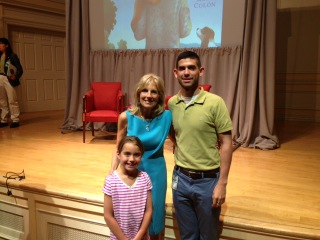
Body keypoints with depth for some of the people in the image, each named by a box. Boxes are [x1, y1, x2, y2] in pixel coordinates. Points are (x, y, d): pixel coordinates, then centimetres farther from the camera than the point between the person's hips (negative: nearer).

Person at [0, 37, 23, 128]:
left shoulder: (12, 56, -2)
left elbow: (20, 69, -7)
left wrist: (15, 77, -22)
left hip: (8, 80, -6)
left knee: (12, 100, -6)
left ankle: (15, 120, -3)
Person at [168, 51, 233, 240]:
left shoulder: (215, 102, -13)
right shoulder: (171, 103, 0)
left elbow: (226, 144, -11)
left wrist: (222, 183, -14)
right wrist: (181, 155, 5)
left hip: (207, 180, -3)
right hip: (180, 178, 4)